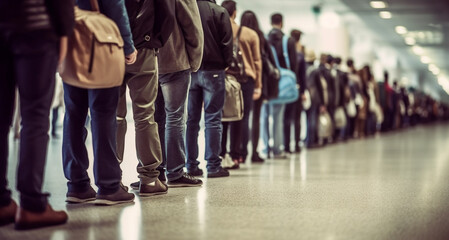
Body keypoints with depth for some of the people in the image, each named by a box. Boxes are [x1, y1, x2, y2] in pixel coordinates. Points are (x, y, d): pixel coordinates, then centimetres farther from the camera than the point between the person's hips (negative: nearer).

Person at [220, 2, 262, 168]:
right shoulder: (250, 34, 5)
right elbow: (257, 61, 7)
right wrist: (258, 86, 10)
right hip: (245, 79, 0)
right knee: (242, 118, 4)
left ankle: (220, 155, 6)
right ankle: (237, 155, 2)